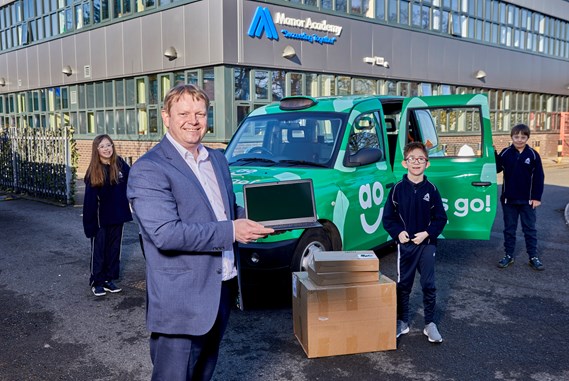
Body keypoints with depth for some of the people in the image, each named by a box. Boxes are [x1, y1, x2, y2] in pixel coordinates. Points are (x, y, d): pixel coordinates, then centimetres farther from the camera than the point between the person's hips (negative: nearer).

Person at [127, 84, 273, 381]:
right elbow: (165, 234, -24)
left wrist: (251, 218, -2)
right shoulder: (149, 170, -15)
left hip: (222, 290, 8)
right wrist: (231, 231, -23)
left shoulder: (218, 159, 11)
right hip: (181, 301, -7)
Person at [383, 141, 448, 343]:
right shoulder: (397, 189, -2)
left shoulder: (431, 190, -2)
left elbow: (441, 218, 1)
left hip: (426, 244, 0)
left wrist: (427, 233, -13)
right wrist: (398, 232, -15)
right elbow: (388, 217, 1)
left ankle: (430, 324, 17)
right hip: (405, 244, 0)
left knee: (429, 285, 3)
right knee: (403, 285, 9)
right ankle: (402, 322, 23)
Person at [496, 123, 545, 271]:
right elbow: (495, 169, -4)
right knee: (509, 228, 11)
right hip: (509, 199, 1)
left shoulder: (533, 154, -5)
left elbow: (539, 177, -3)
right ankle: (509, 255, 21)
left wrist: (537, 197, -6)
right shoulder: (505, 153, -2)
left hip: (527, 200, -1)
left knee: (530, 229, 7)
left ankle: (533, 257, 16)